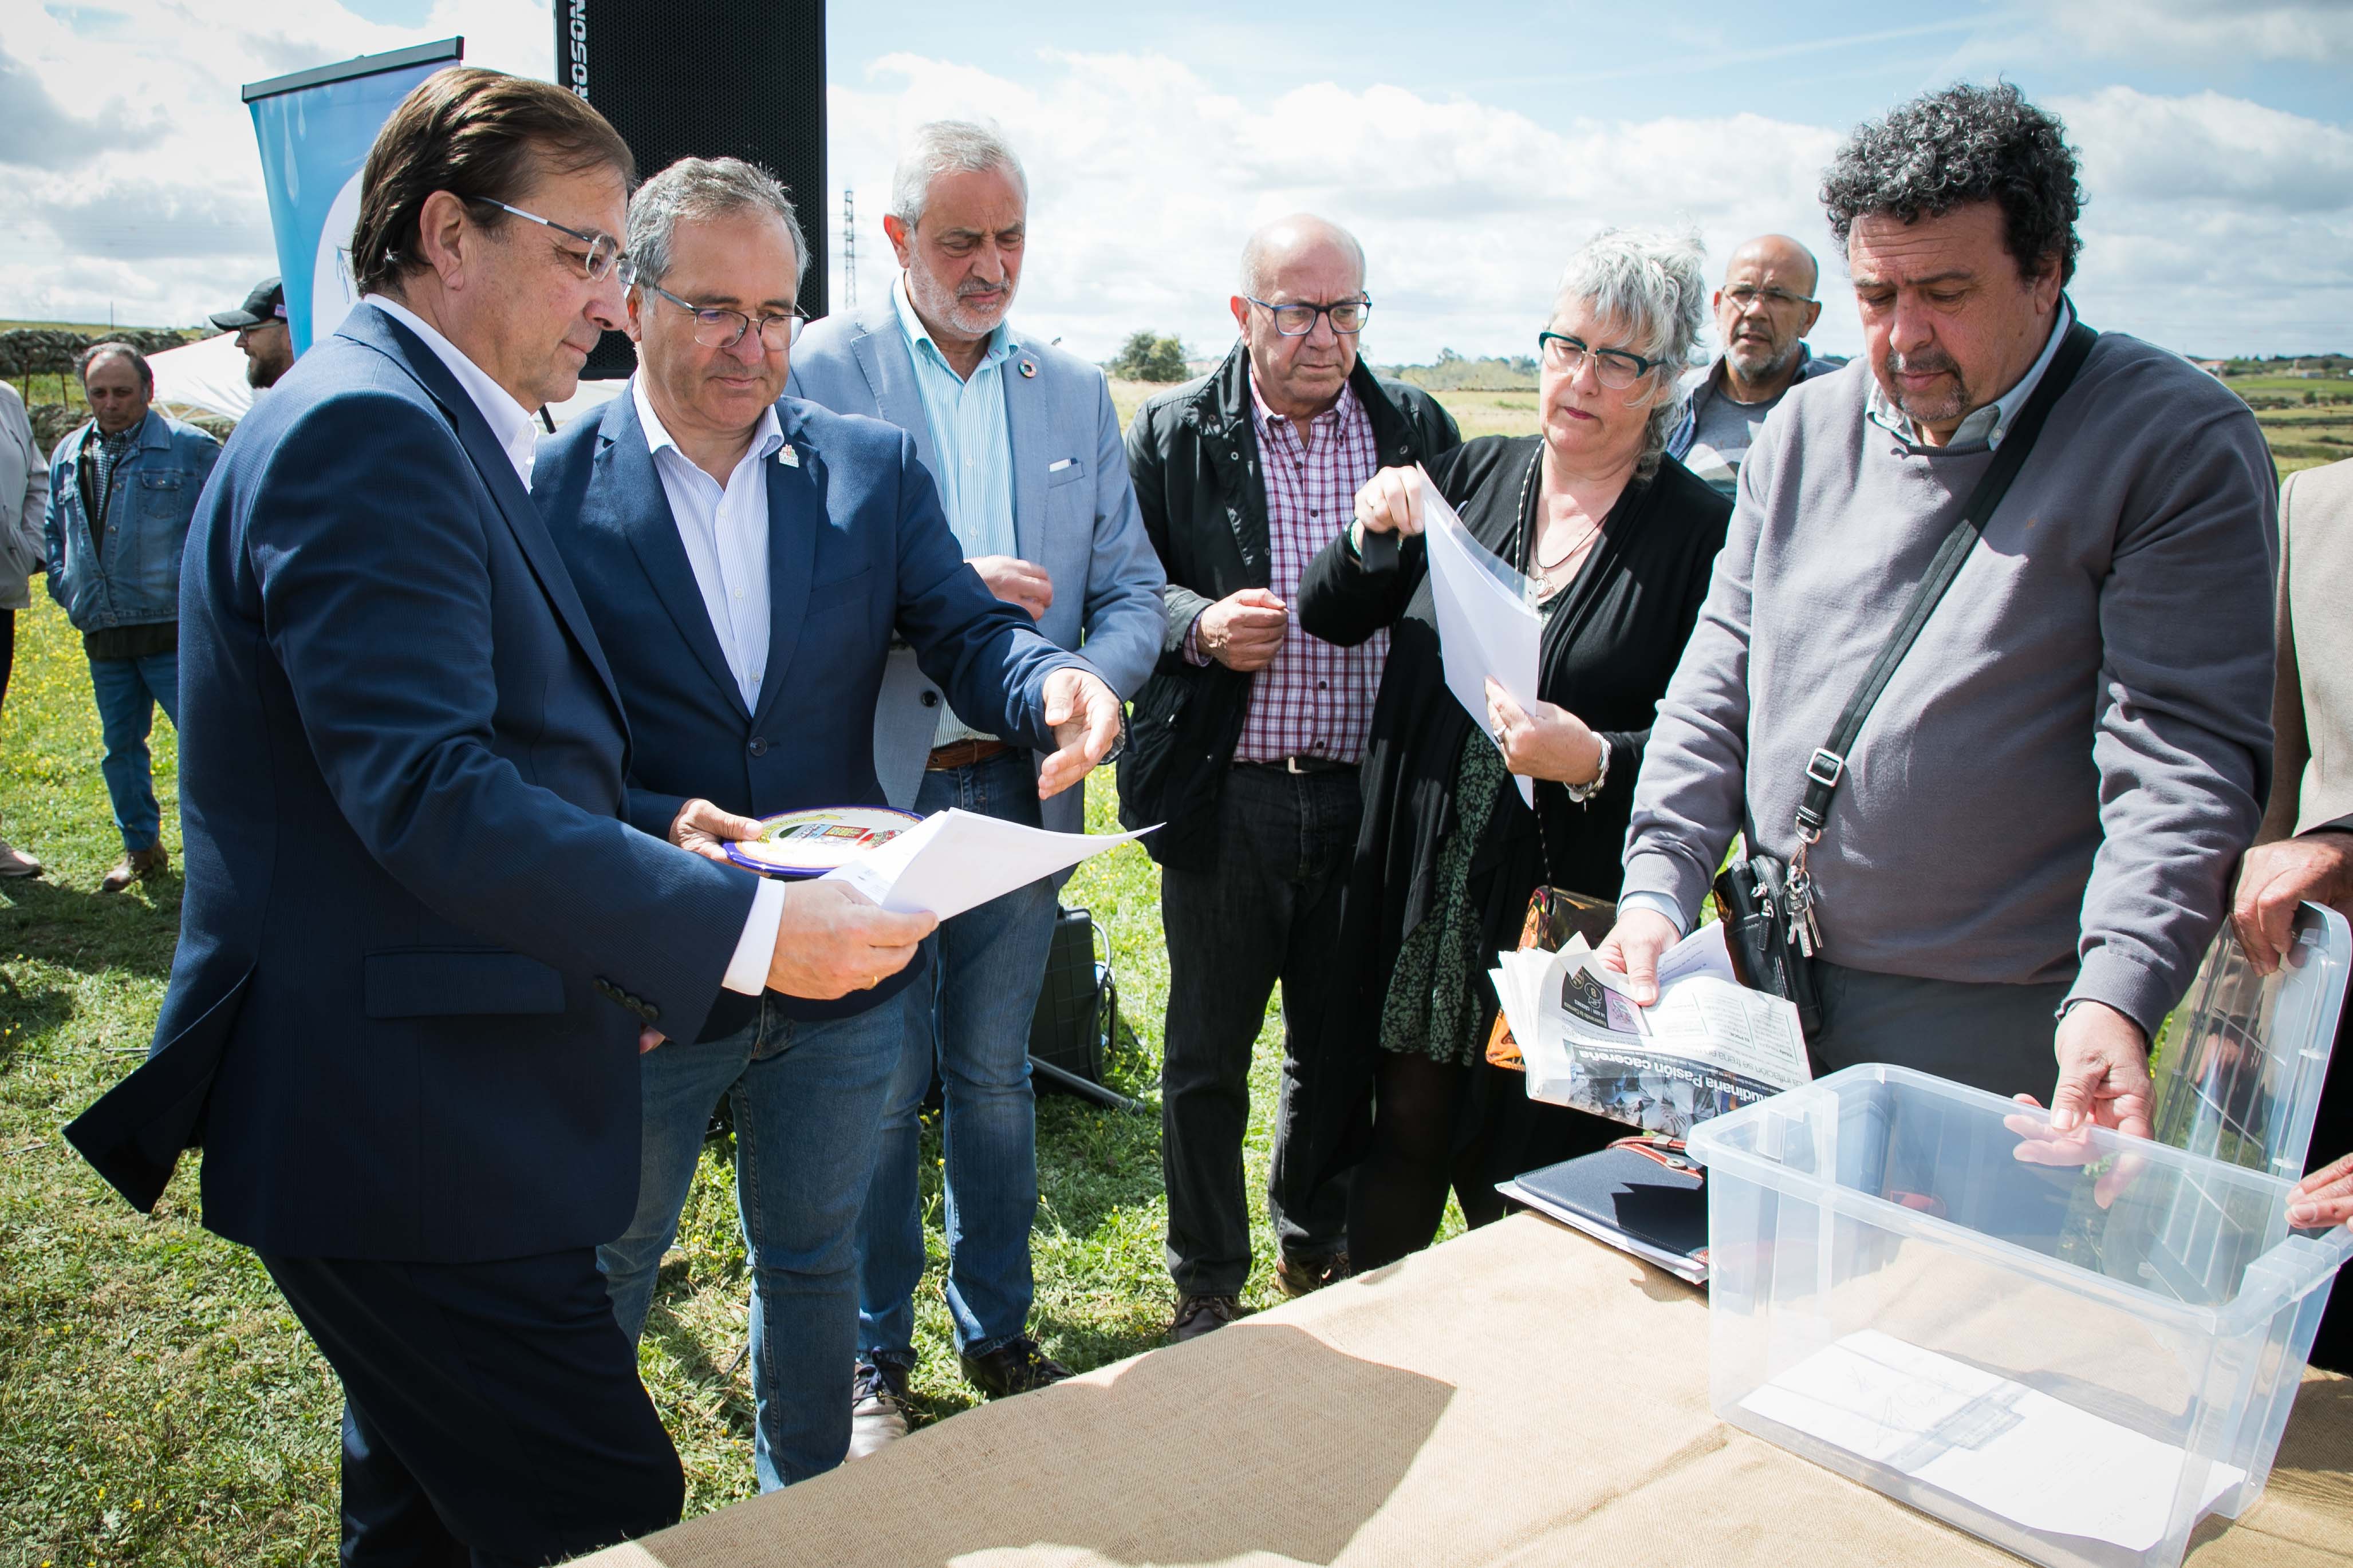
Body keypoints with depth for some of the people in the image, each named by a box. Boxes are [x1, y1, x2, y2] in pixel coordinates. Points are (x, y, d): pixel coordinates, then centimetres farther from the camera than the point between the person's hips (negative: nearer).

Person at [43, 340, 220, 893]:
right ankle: (141, 847, 27)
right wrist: (67, 589, 12)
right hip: (104, 635, 6)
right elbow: (52, 531, 24)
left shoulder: (190, 448, -3)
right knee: (121, 748, 14)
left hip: (175, 631, -6)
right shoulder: (68, 456, 13)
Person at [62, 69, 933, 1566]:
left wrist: (650, 847, 8)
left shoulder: (442, 429, 15)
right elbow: (428, 794, -28)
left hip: (409, 1118, 11)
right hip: (409, 1140, -11)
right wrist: (746, 927, -28)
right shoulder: (365, 429, -18)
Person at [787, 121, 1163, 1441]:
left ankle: (999, 1329, 34)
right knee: (878, 1084, 7)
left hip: (1020, 787, 4)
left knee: (995, 1071, 15)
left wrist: (1089, 682, -14)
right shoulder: (819, 371, -3)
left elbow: (1132, 588, 7)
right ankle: (874, 1355, 27)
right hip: (873, 786, -3)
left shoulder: (1076, 391, 10)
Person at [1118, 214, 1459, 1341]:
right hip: (1224, 795, -2)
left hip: (1370, 795, 2)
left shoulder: (1418, 429, 7)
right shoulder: (1173, 434, 1)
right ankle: (1207, 1288, 28)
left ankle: (1317, 1249, 39)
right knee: (1208, 1056, 9)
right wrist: (1199, 625, -14)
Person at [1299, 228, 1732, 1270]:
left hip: (1572, 921, -3)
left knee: (1528, 1179, 9)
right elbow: (1331, 619, 7)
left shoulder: (1700, 532, -7)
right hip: (1424, 899, 3)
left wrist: (1595, 761, -26)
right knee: (1405, 1132, 15)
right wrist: (1373, 539, -12)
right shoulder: (1474, 476, 5)